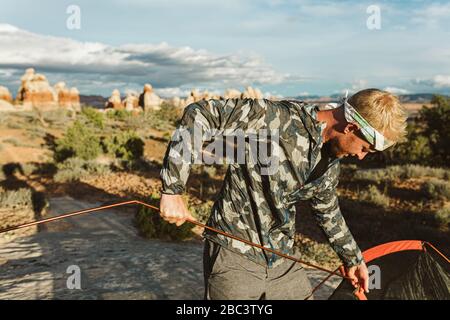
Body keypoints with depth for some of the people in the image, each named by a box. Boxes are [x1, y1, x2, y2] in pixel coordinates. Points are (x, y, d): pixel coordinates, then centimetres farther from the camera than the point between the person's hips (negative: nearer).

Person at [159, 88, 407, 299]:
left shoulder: (330, 161, 2)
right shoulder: (274, 118, -23)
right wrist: (172, 189, -25)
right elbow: (199, 115, -22)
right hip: (236, 254, -6)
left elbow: (327, 209, 19)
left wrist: (353, 258, 30)